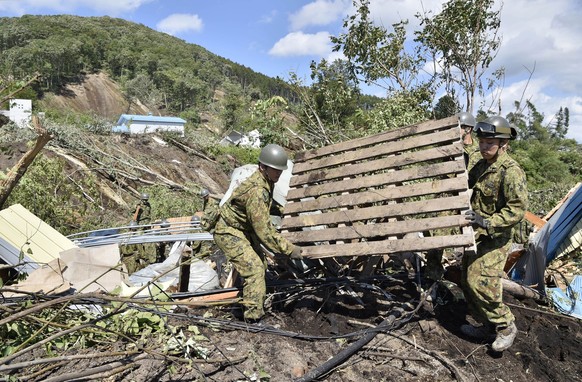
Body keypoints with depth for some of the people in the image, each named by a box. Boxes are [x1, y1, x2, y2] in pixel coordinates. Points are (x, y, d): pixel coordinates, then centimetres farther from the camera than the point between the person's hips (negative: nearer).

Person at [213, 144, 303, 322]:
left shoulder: (265, 182, -1)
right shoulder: (256, 190, -32)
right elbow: (263, 229, -30)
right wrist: (288, 249, -24)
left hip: (244, 230, 10)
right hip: (229, 233, -10)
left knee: (260, 263, 16)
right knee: (254, 268, -17)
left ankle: (250, 303, 36)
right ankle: (254, 318, -9)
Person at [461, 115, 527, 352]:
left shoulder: (511, 171, -17)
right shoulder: (480, 166, 9)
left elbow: (518, 209, -22)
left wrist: (487, 222, -29)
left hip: (494, 240, -9)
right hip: (475, 236, 9)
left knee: (481, 284, -14)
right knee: (467, 282, 12)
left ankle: (506, 326, 9)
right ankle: (488, 326, 27)